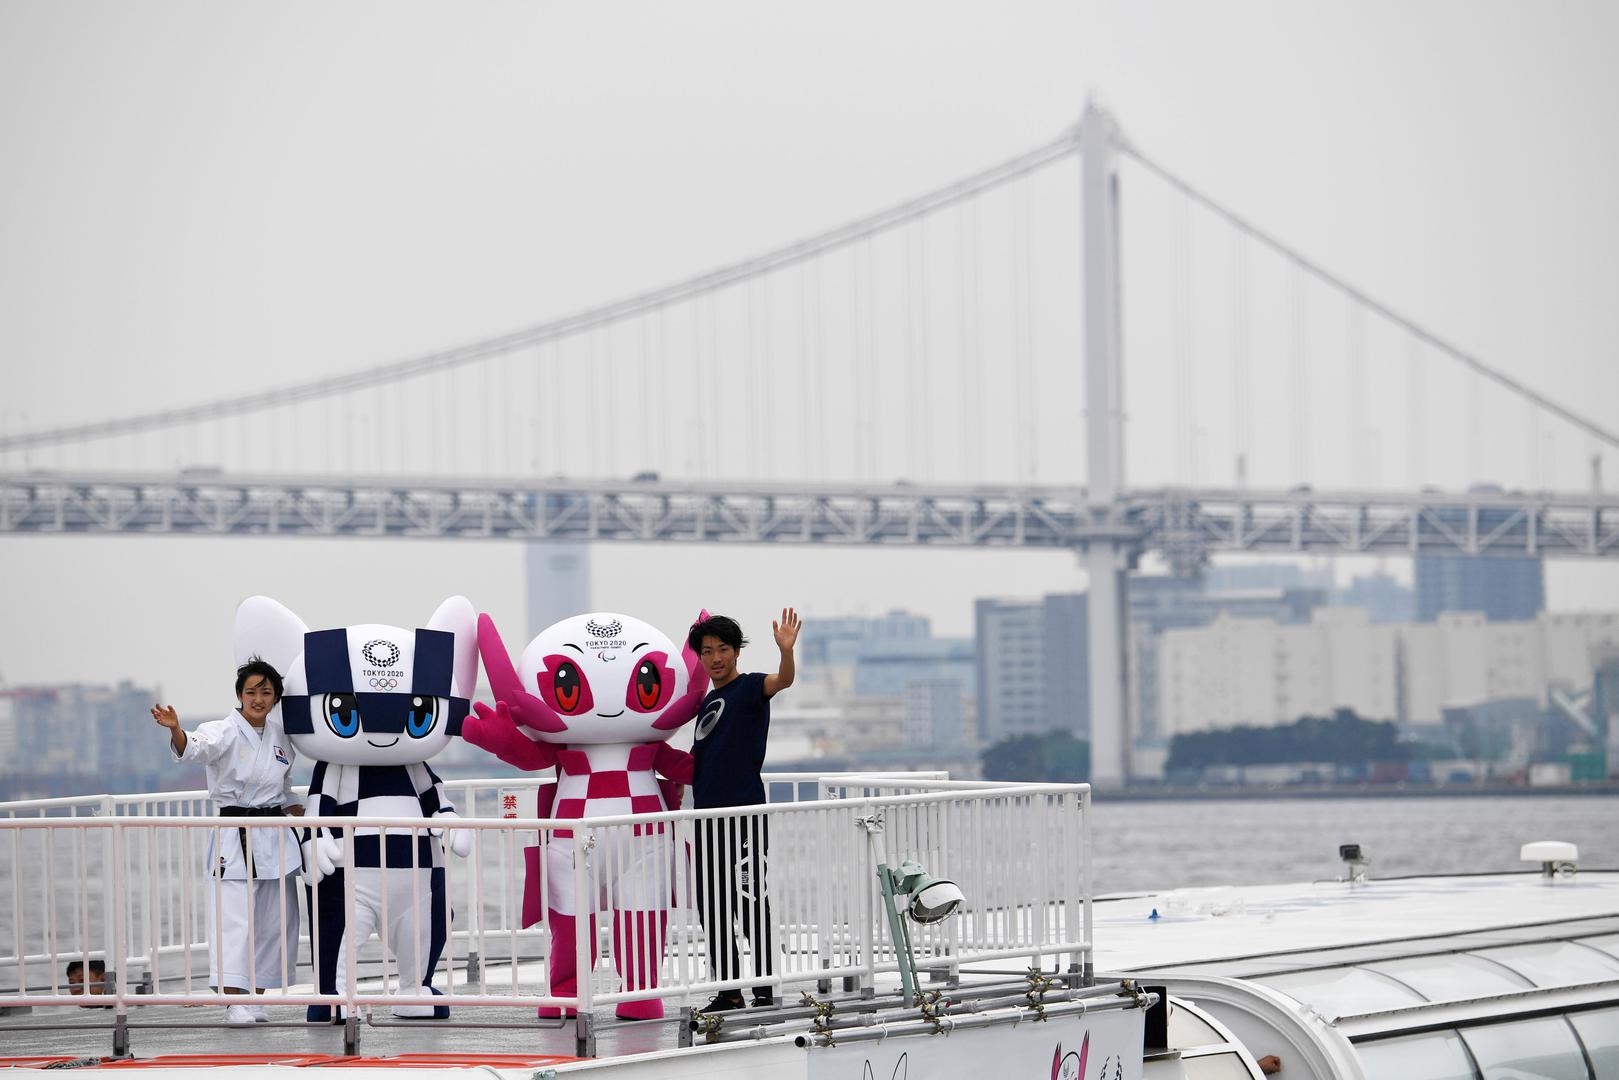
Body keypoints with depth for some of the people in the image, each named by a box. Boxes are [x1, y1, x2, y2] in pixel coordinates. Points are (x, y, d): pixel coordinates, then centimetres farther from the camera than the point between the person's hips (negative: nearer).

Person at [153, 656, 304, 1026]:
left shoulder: (280, 738, 10)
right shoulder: (224, 732, -7)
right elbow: (195, 747, -30)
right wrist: (175, 730, -50)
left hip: (276, 839, 6)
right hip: (234, 838, -6)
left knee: (277, 921, 9)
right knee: (233, 918, -14)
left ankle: (255, 998, 21)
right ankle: (233, 1003, -16)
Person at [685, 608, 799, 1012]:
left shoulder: (750, 688, -3)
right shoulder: (707, 703, 20)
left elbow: (782, 681, -26)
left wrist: (786, 650, -44)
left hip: (744, 813, -8)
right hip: (708, 814, 8)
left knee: (751, 907, -7)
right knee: (712, 910, 8)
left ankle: (765, 991, -4)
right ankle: (728, 992, 14)